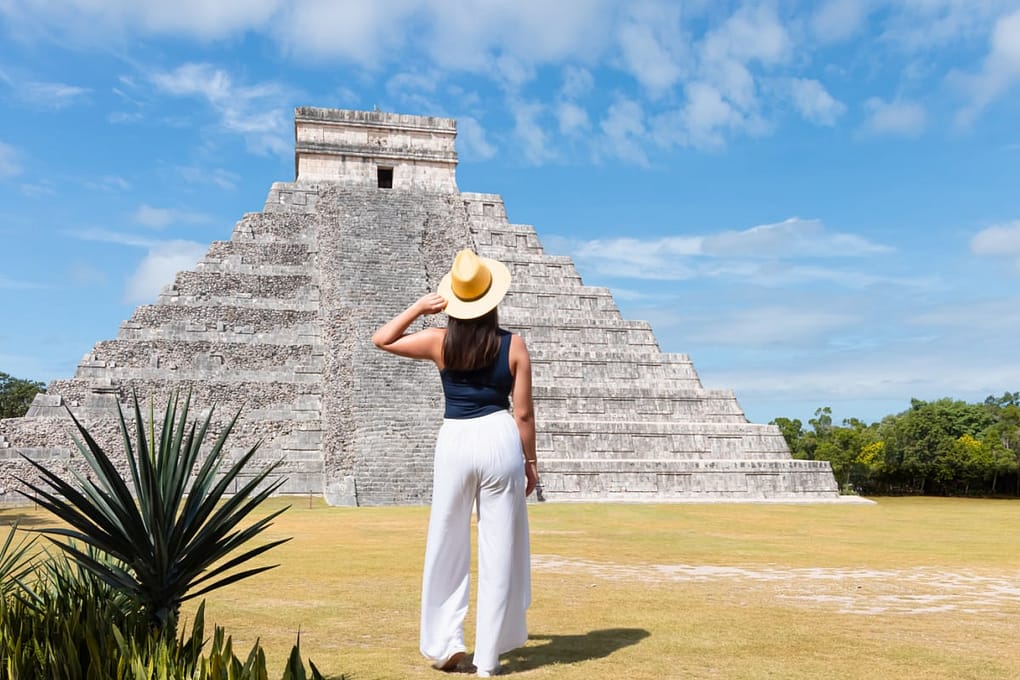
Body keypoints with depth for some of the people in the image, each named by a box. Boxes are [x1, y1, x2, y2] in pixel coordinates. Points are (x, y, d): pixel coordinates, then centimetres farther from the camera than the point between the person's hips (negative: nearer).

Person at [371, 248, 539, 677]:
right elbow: (523, 412, -1)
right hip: (500, 439, 0)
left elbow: (381, 339, 12)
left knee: (446, 548, 15)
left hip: (454, 442, 1)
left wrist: (419, 307, 12)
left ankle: (446, 643, 16)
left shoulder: (440, 342, 0)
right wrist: (531, 460, 10)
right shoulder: (513, 345, -2)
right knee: (499, 550, 6)